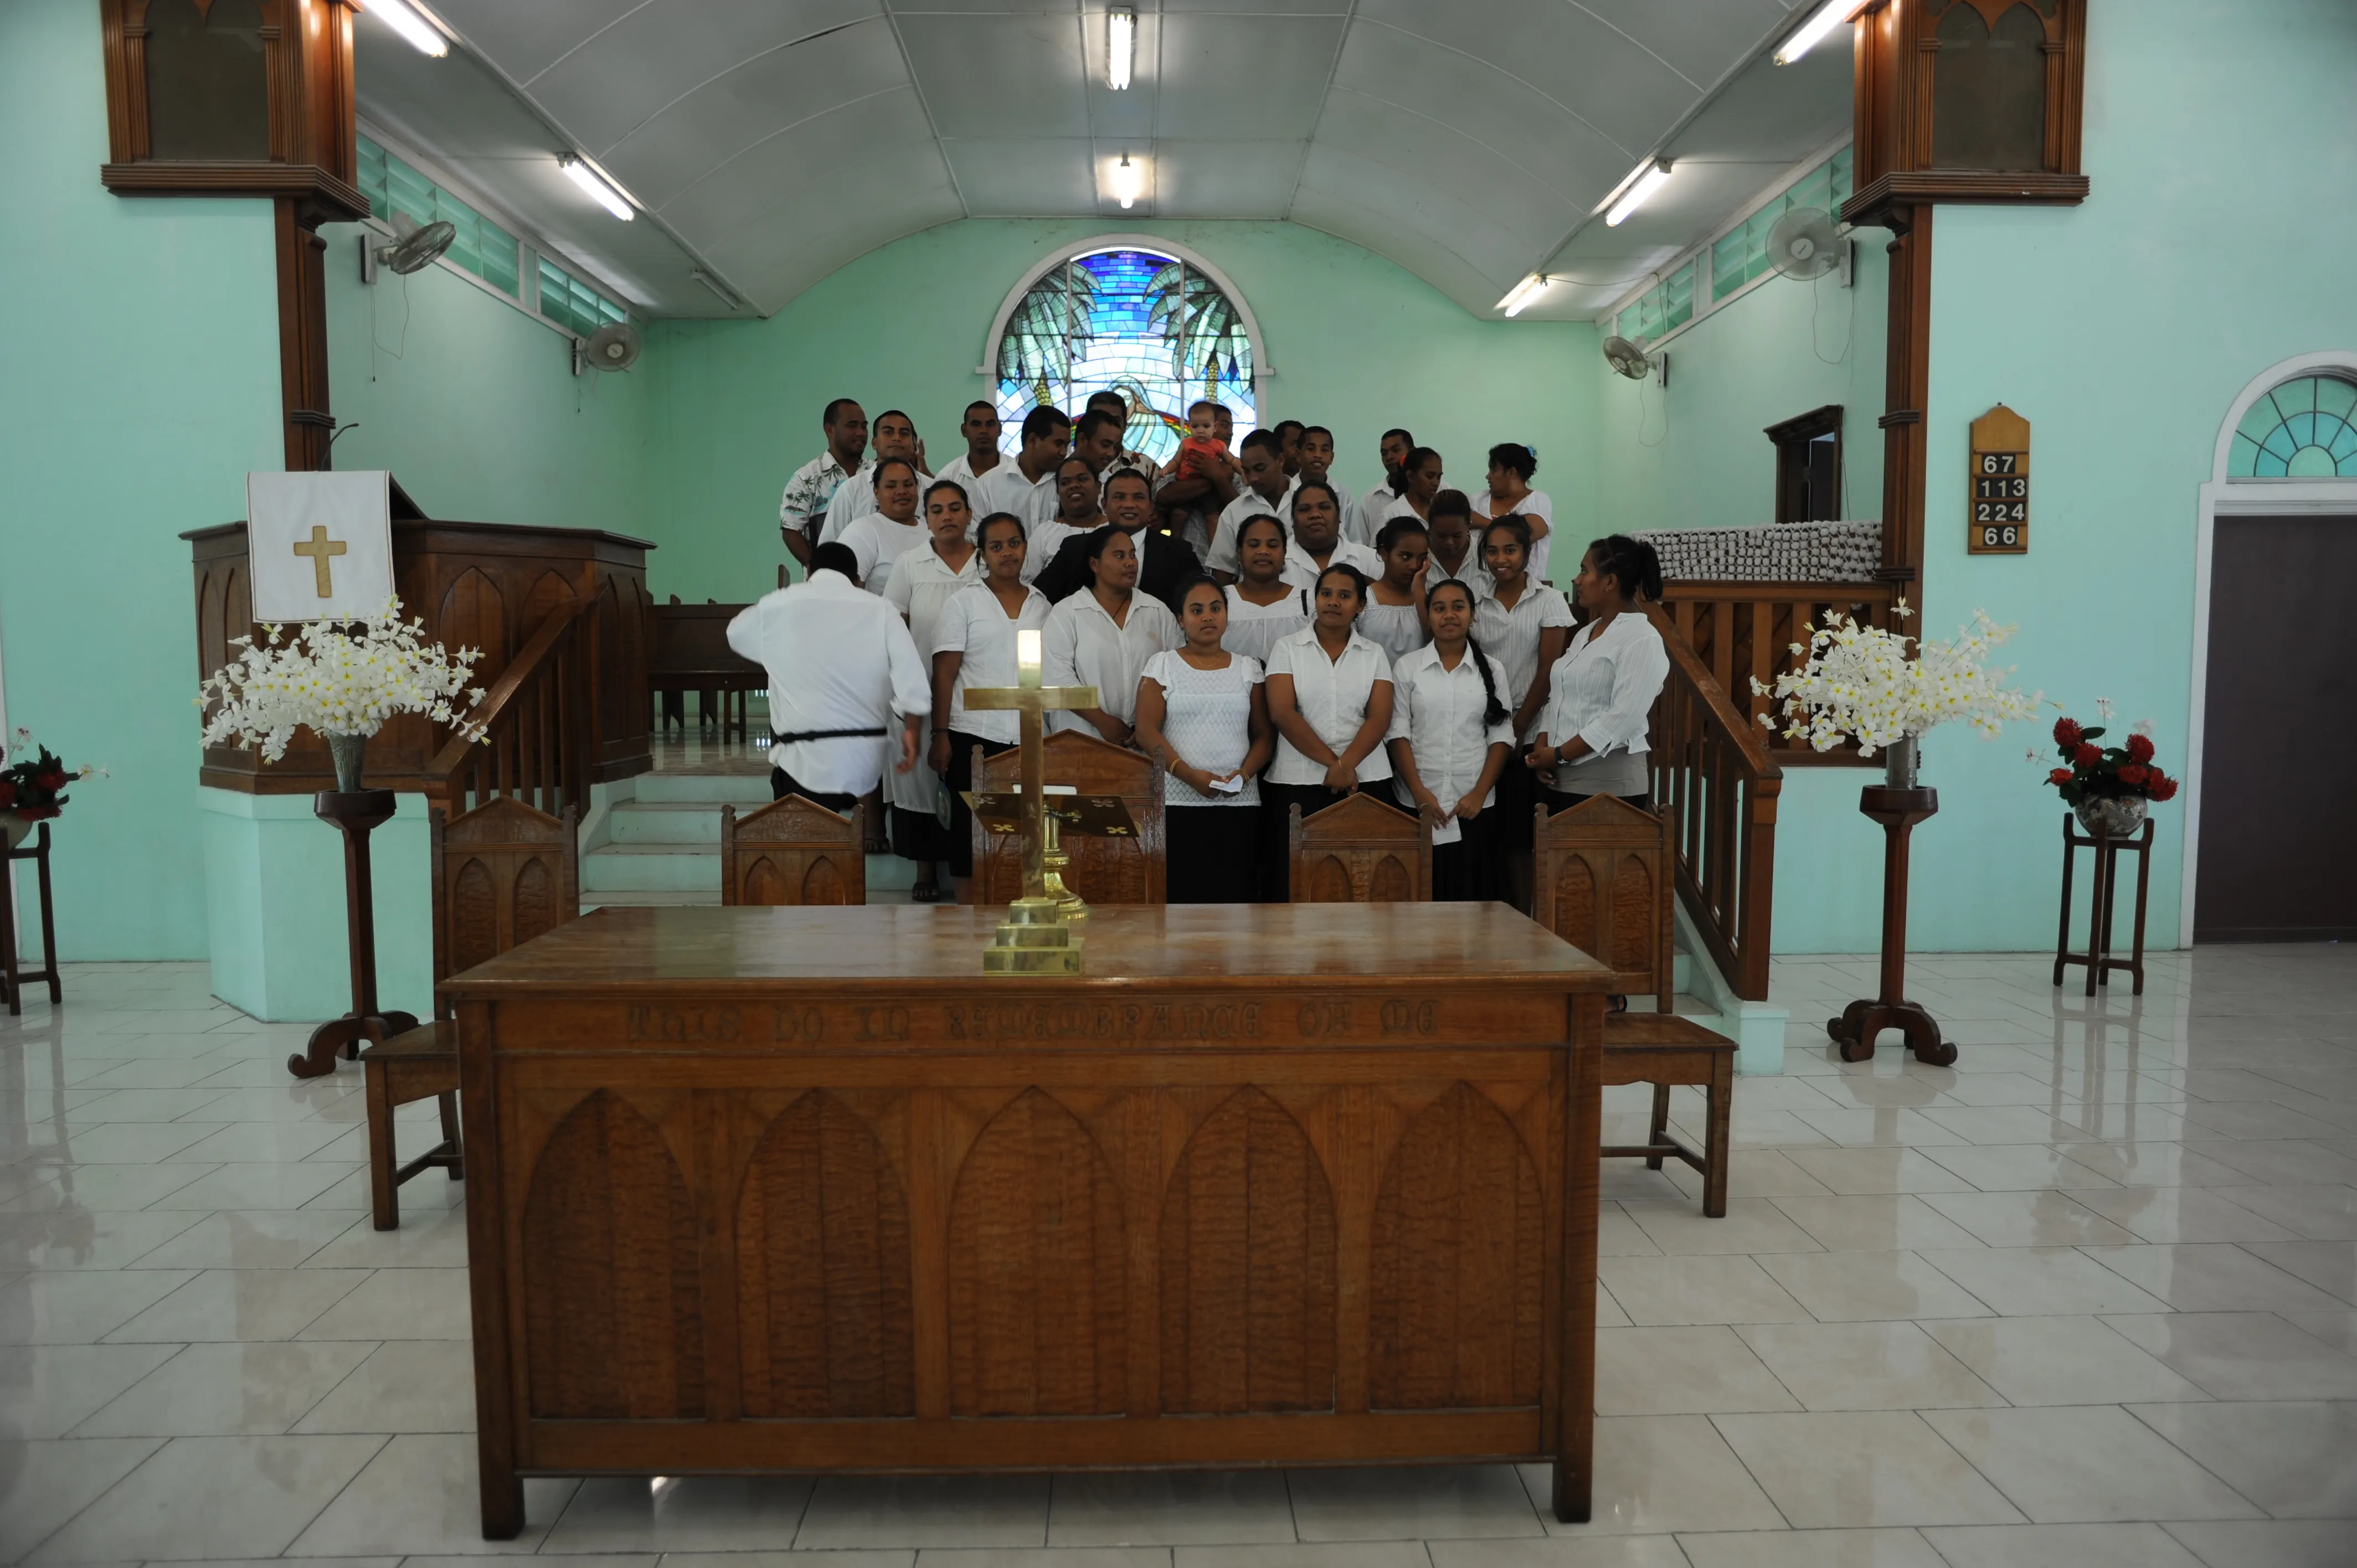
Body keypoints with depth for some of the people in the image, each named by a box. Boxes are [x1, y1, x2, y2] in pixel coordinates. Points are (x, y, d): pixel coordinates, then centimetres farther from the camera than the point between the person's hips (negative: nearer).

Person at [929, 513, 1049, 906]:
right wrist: (940, 735, -9)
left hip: (1028, 740, 3)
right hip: (973, 737, -3)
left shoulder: (1041, 606, 12)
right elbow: (944, 673, -2)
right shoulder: (964, 602, 3)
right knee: (970, 827, 0)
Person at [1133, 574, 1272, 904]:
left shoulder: (1248, 667, 15)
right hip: (1177, 804, -2)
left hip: (1240, 803, 2)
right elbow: (1147, 732, -2)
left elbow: (1264, 734, 11)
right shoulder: (1162, 665, 8)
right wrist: (1189, 775, -14)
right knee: (1180, 895, -9)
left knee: (1236, 895, -5)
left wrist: (1244, 773, -8)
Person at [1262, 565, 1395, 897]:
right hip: (1297, 782, -1)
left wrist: (1345, 765, -15)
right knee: (1294, 885, -4)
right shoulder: (1287, 648, 6)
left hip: (1364, 780, 2)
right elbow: (1282, 714, -5)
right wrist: (1332, 763, -10)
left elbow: (1380, 719, 0)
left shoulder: (1374, 655, 12)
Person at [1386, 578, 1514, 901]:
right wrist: (1419, 792, -10)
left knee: (1471, 894, 1)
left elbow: (1501, 737, 4)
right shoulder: (1407, 666, 4)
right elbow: (1399, 733, -1)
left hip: (1474, 805, 1)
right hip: (1417, 803, -1)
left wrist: (1480, 794, -7)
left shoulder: (1491, 670, 7)